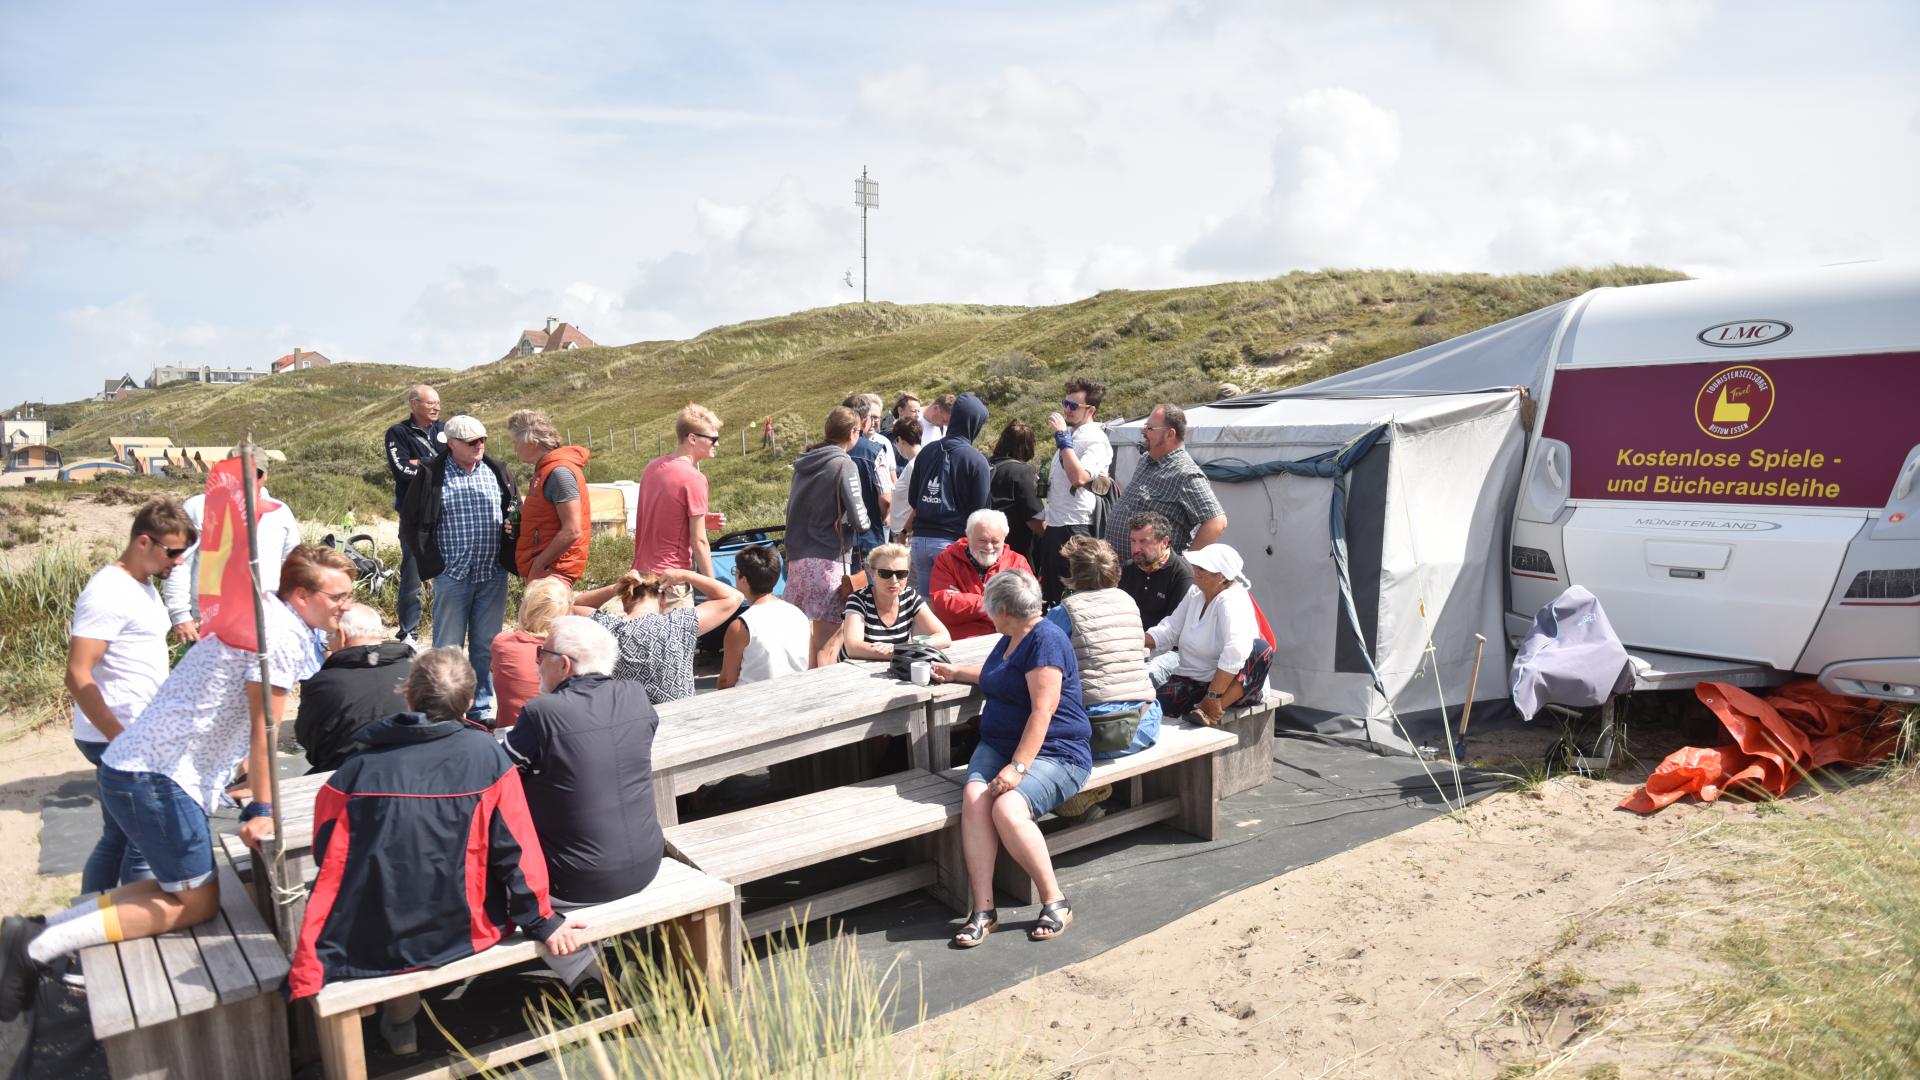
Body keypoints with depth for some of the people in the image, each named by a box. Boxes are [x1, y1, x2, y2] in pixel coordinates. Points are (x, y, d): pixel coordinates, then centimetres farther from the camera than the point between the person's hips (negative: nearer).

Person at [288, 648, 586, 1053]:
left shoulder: (354, 772, -10)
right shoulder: (486, 754, -13)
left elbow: (330, 871, -2)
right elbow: (516, 849, -11)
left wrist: (306, 973, 10)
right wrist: (542, 922, 2)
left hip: (374, 948, 1)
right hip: (462, 934, 0)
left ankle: (400, 1013, 33)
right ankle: (401, 1012, 30)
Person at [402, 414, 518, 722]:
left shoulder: (497, 473, 8)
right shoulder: (431, 476, -2)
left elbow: (516, 512, 19)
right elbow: (411, 523, 2)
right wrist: (432, 564, -3)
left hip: (493, 576, 3)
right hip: (452, 576, -3)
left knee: (487, 647, 9)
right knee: (447, 648, 4)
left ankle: (482, 709, 20)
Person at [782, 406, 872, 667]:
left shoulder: (803, 464, 13)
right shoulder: (844, 465, -9)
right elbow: (858, 519, -12)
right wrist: (865, 523, 7)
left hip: (797, 558, 7)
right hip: (828, 561, -7)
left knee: (806, 638, 17)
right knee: (829, 642, -4)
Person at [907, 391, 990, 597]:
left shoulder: (927, 451, 5)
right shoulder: (976, 460, -10)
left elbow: (913, 497, 11)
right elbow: (981, 509, -8)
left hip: (921, 538, 5)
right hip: (953, 540, -5)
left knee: (924, 601, 12)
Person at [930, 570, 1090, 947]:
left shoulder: (1046, 640, -12)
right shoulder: (1010, 639, 20)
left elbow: (1043, 710, -21)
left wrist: (1018, 767, -27)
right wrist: (956, 673, 51)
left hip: (1054, 753, -8)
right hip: (998, 744, 8)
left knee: (1007, 809, -33)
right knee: (974, 800, -23)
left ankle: (1055, 902, -16)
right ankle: (983, 910, -25)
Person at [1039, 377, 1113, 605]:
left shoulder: (1096, 440, -13)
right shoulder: (1069, 434, 15)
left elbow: (1078, 477, -29)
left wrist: (1062, 437, -23)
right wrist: (1045, 479, 11)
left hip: (1077, 528, -9)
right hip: (1054, 526, 9)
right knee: (1050, 594, 15)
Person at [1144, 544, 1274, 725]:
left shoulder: (1233, 600, -19)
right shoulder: (1195, 593, 5)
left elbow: (1235, 651, -33)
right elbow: (1169, 630, 7)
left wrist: (1213, 697, -36)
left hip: (1233, 685, -4)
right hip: (1193, 681, 5)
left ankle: (1212, 712, -40)